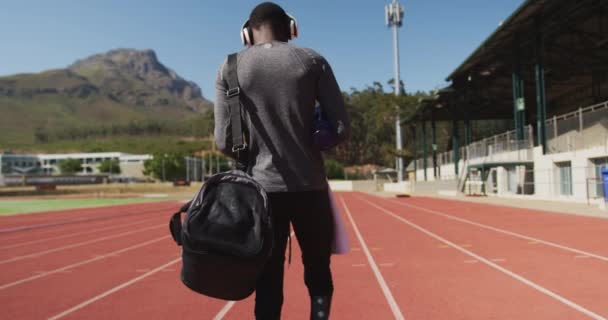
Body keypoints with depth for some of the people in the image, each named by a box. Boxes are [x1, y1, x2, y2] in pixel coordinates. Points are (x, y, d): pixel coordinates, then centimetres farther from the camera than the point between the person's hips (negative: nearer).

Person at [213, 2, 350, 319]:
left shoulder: (229, 69, 2)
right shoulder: (312, 61, 1)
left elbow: (224, 142, -3)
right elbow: (341, 129, -4)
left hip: (262, 190, 1)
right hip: (310, 187, 0)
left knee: (268, 285, 9)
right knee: (318, 275, 17)